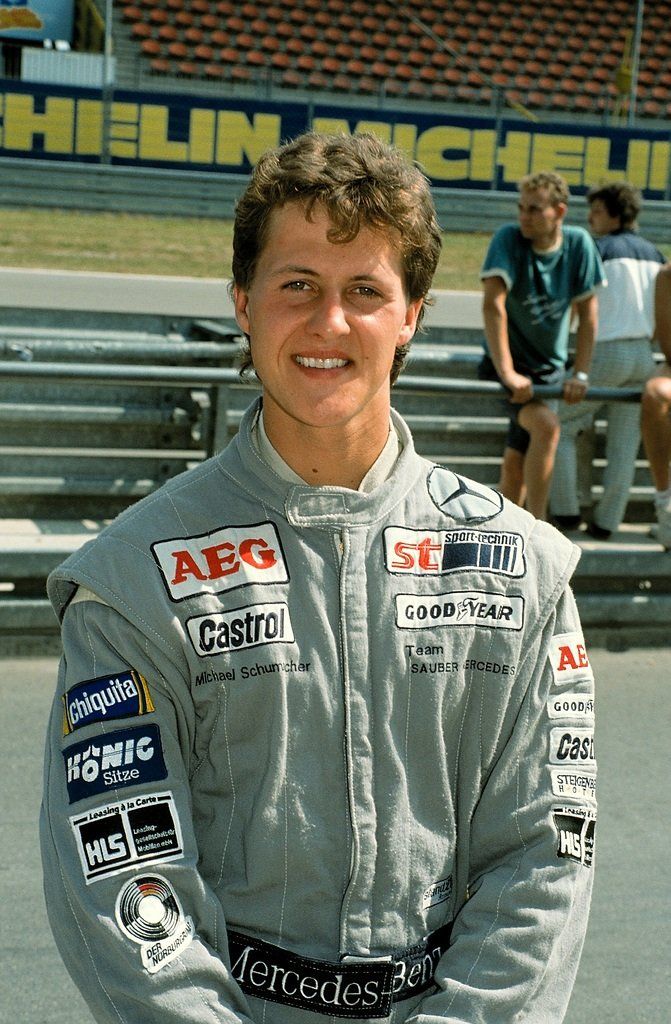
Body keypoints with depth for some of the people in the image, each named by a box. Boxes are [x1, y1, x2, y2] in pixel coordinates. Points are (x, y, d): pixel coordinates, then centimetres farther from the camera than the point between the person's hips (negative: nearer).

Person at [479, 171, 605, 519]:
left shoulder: (579, 243, -6)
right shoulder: (508, 239, -16)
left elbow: (587, 310, -2)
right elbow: (493, 304, -25)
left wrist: (580, 373, -6)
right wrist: (506, 372, -32)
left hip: (549, 367, 4)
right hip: (508, 365, -4)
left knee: (516, 461, 10)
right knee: (547, 425, -28)